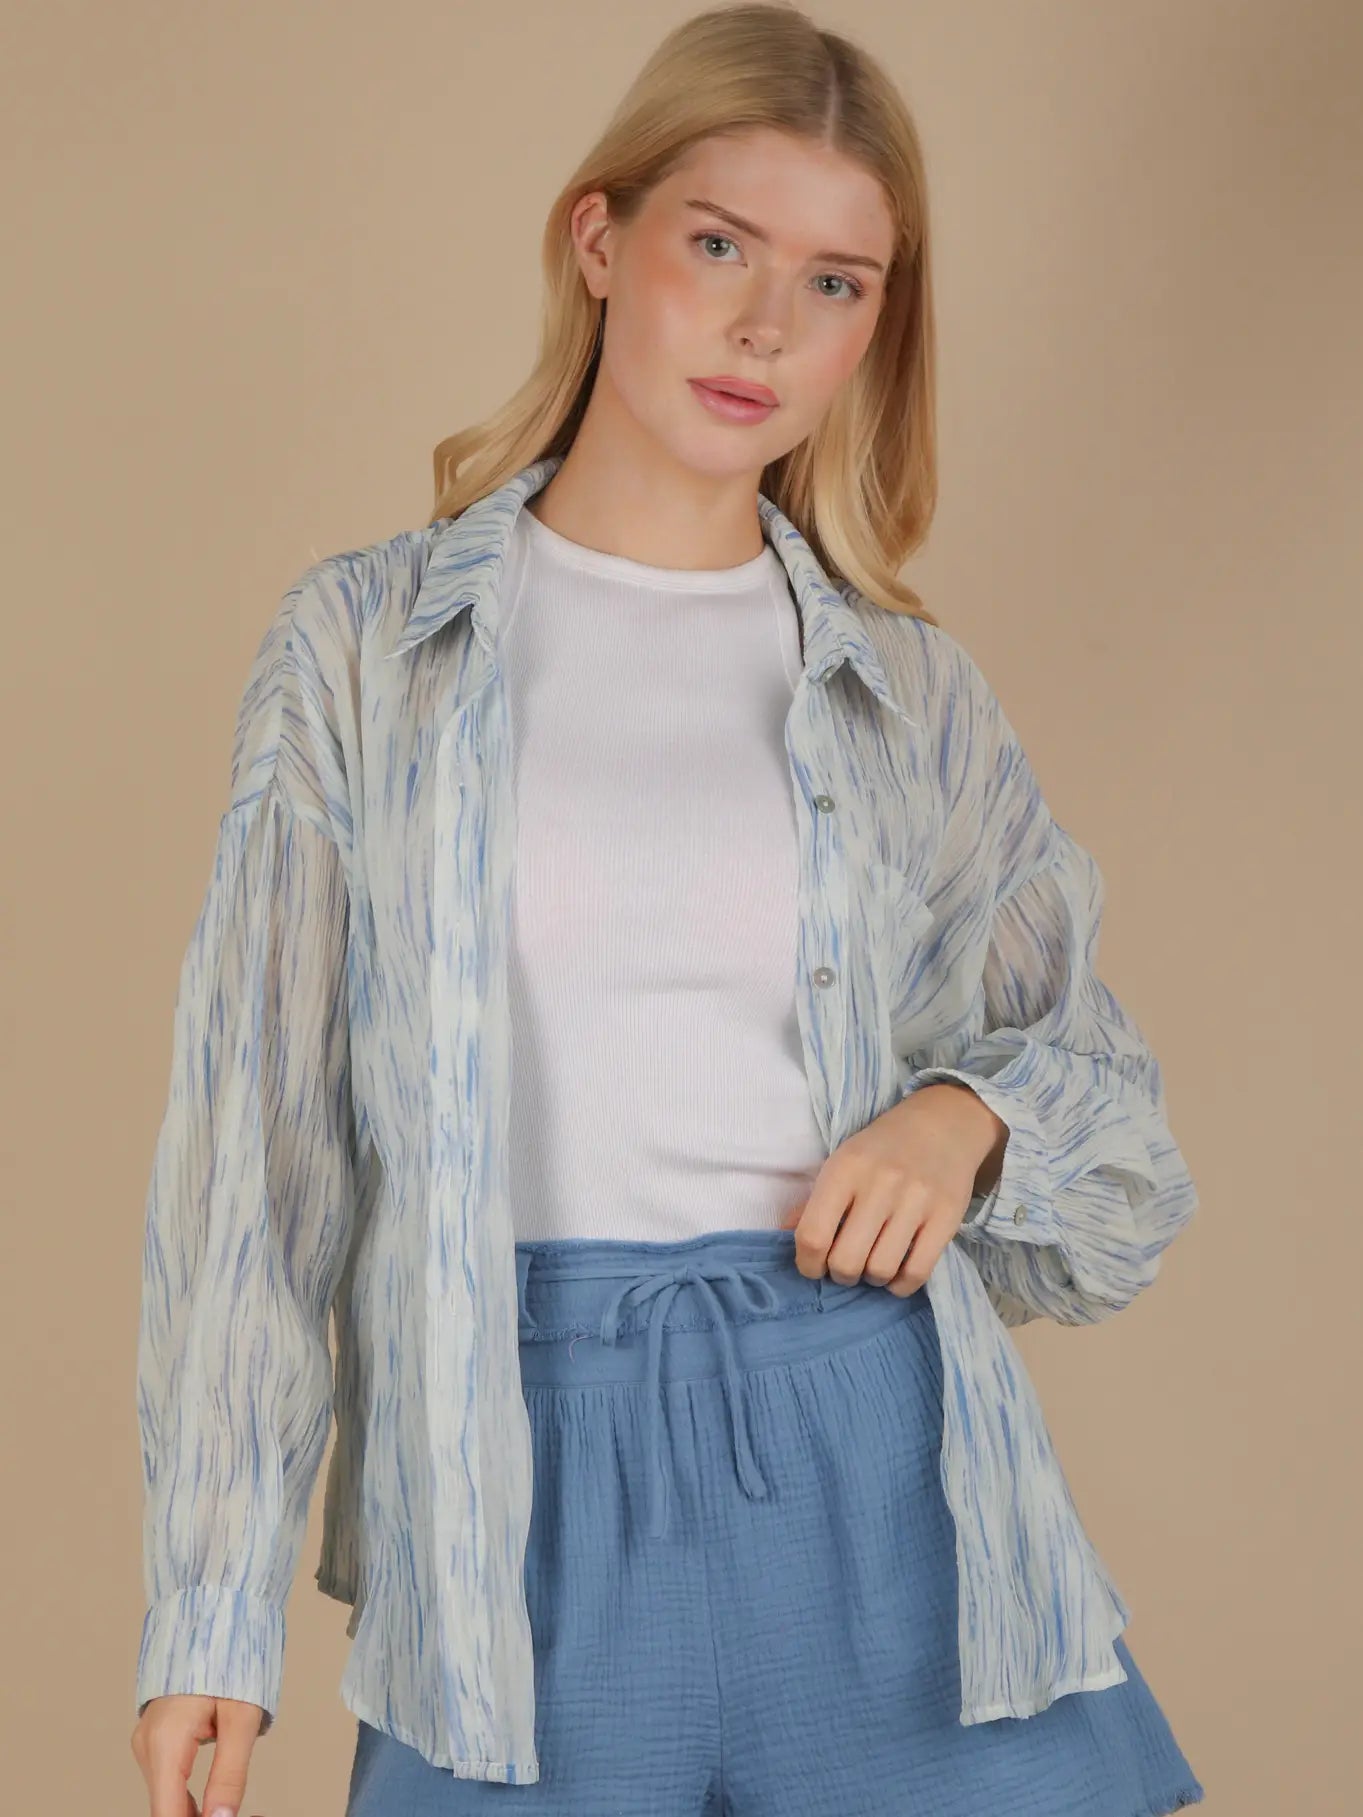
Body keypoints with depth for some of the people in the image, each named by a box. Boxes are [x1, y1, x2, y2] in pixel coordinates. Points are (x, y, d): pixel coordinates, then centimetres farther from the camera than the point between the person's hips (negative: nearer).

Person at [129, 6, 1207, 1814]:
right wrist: (214, 1611, -1)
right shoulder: (363, 645, 4)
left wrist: (967, 1111, -7)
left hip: (869, 1451, 2)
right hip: (522, 1475, -1)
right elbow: (259, 1130, 2)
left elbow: (1102, 1084, 17)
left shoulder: (914, 692, 9)